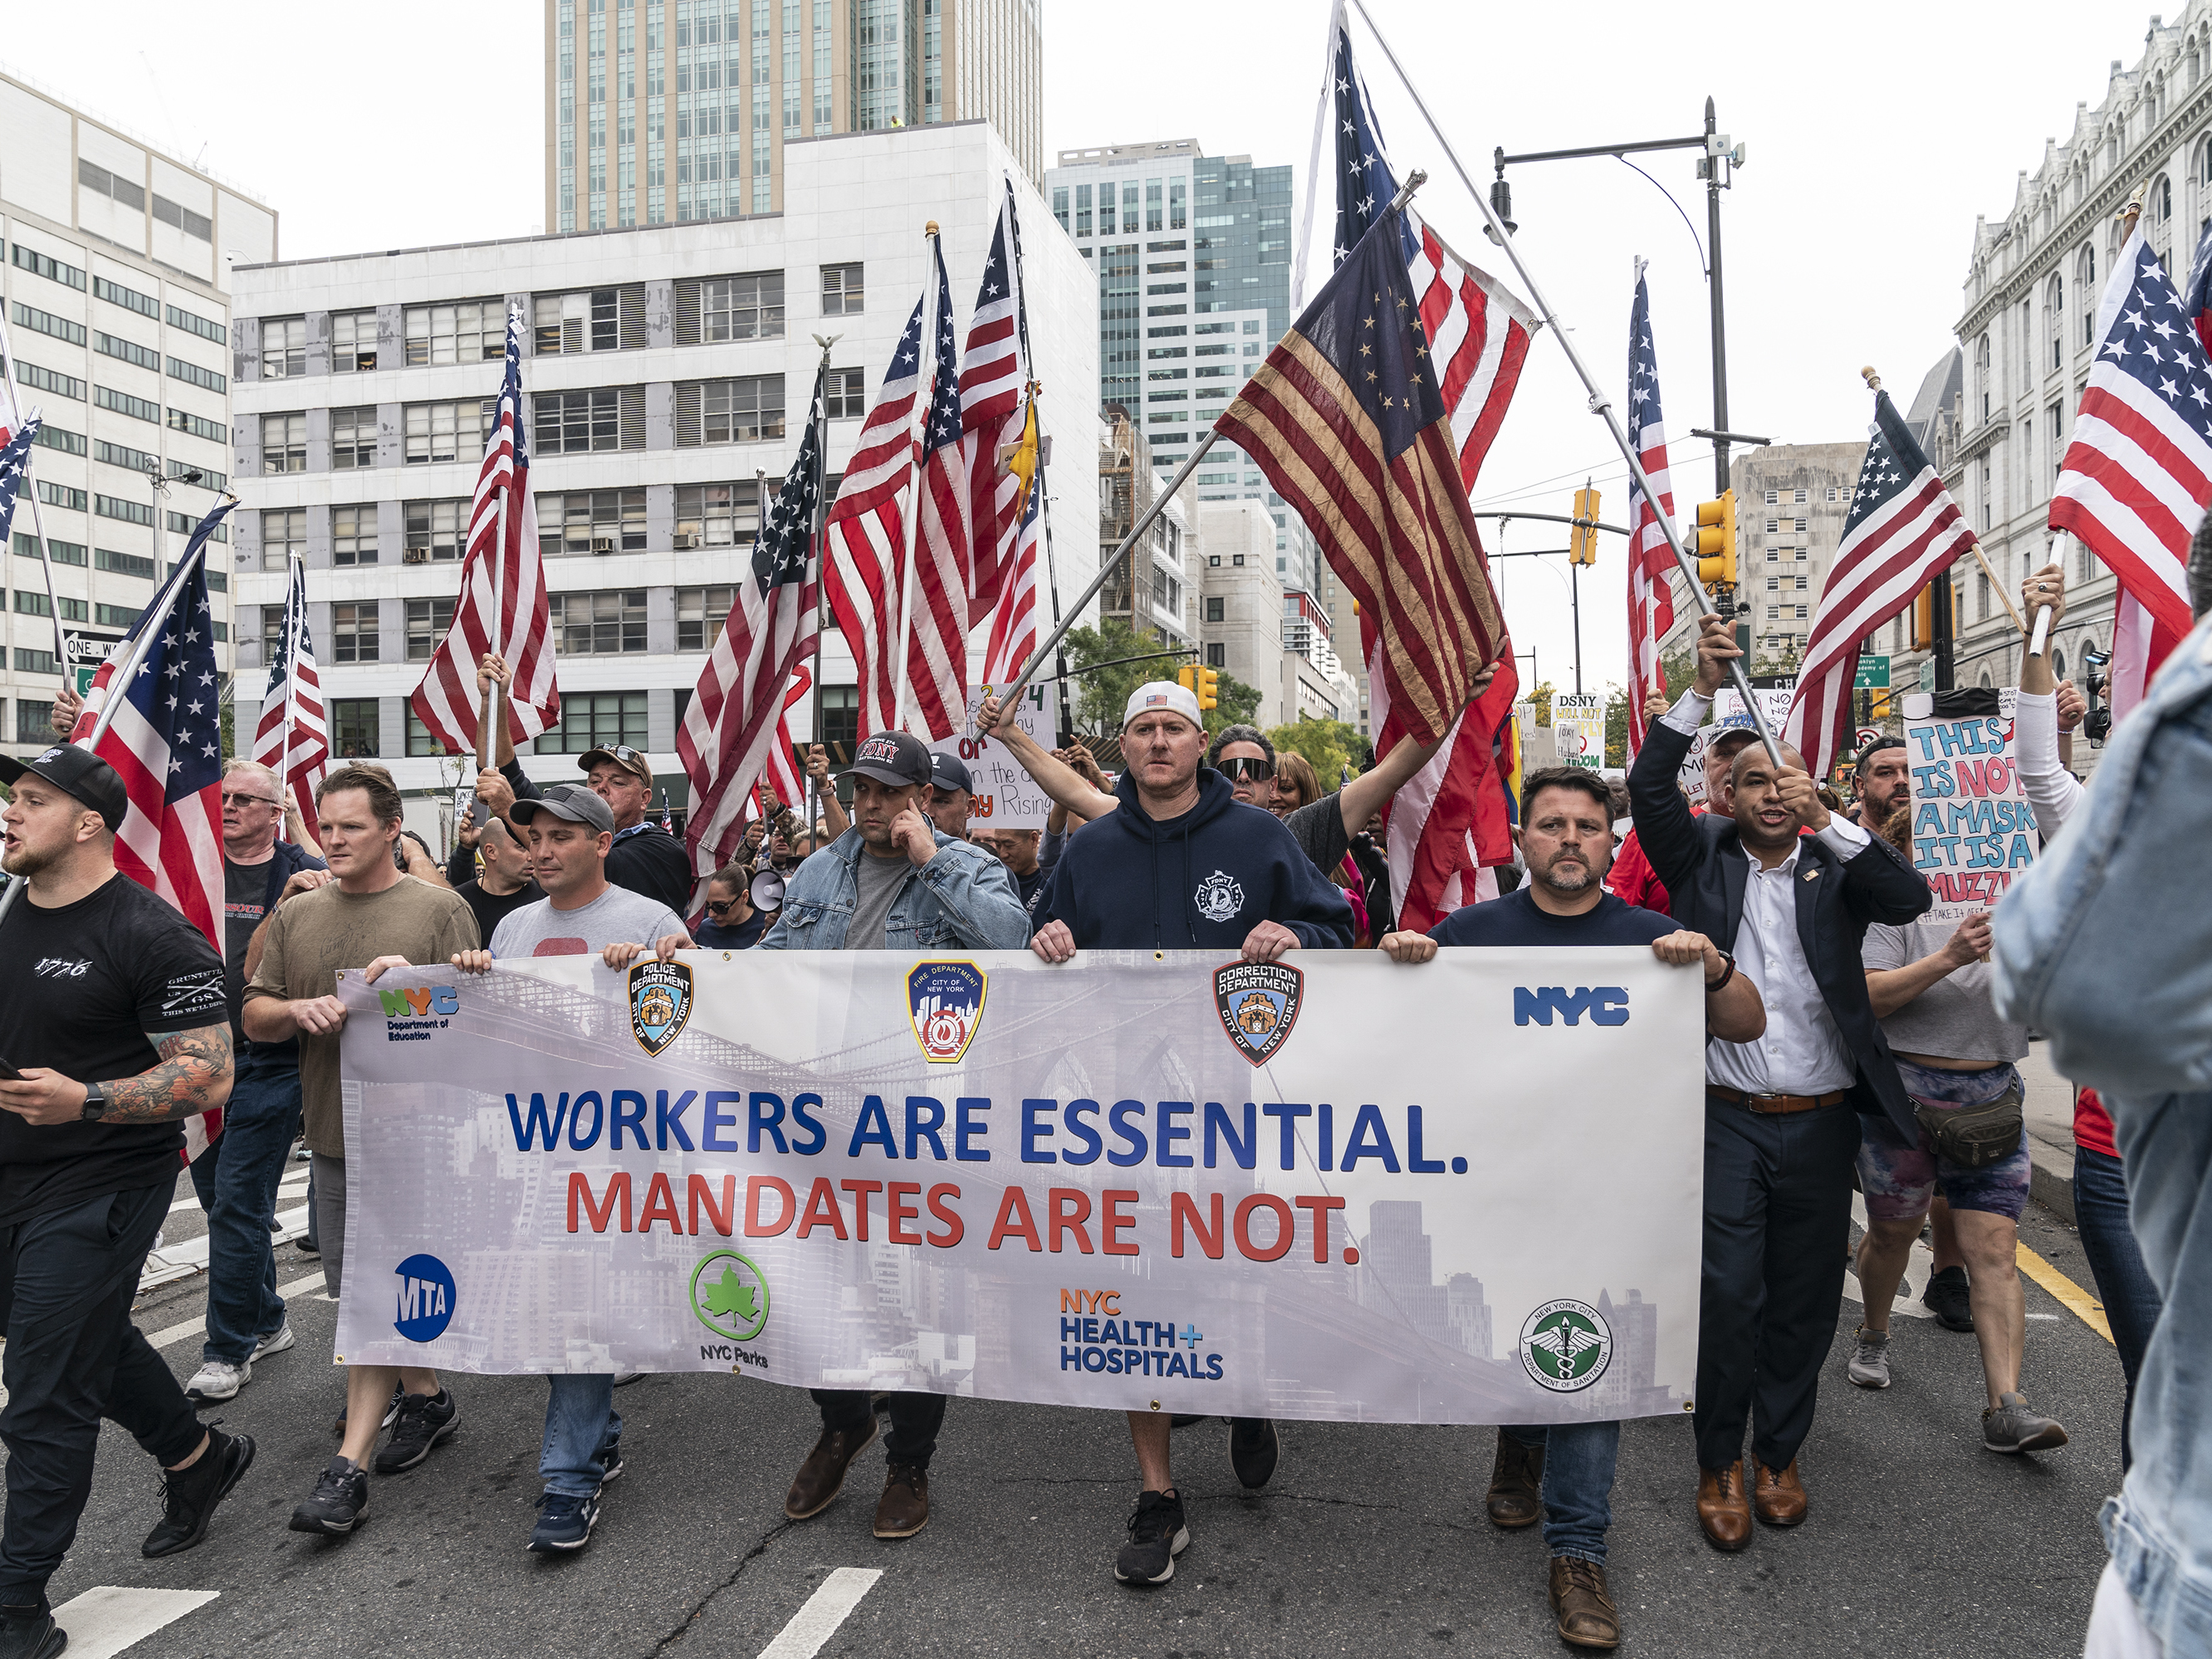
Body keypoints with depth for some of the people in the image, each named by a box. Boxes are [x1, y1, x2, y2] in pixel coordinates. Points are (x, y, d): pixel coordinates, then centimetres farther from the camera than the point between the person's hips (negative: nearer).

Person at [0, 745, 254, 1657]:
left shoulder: (149, 934, -18)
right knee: (92, 1337, 23)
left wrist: (87, 1101, -30)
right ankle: (198, 1457, 46)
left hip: (98, 1186, -8)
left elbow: (209, 1075, -20)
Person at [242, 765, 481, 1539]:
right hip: (329, 1129, 6)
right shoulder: (295, 914, 10)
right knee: (357, 1289, 16)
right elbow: (254, 1017, 9)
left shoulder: (440, 909, -5)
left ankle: (350, 1464, -2)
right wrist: (299, 1009, -12)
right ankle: (427, 1397, 35)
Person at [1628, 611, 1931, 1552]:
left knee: (1804, 1299, 11)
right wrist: (1705, 688, -17)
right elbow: (1649, 786, -10)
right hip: (1726, 1120, -2)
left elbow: (1910, 899, -10)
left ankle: (1780, 1455, 29)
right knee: (1728, 1295, -3)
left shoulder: (1833, 873, 7)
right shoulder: (1704, 861, 4)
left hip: (1820, 1122, 2)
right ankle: (1721, 1464, 14)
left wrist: (1825, 820, -19)